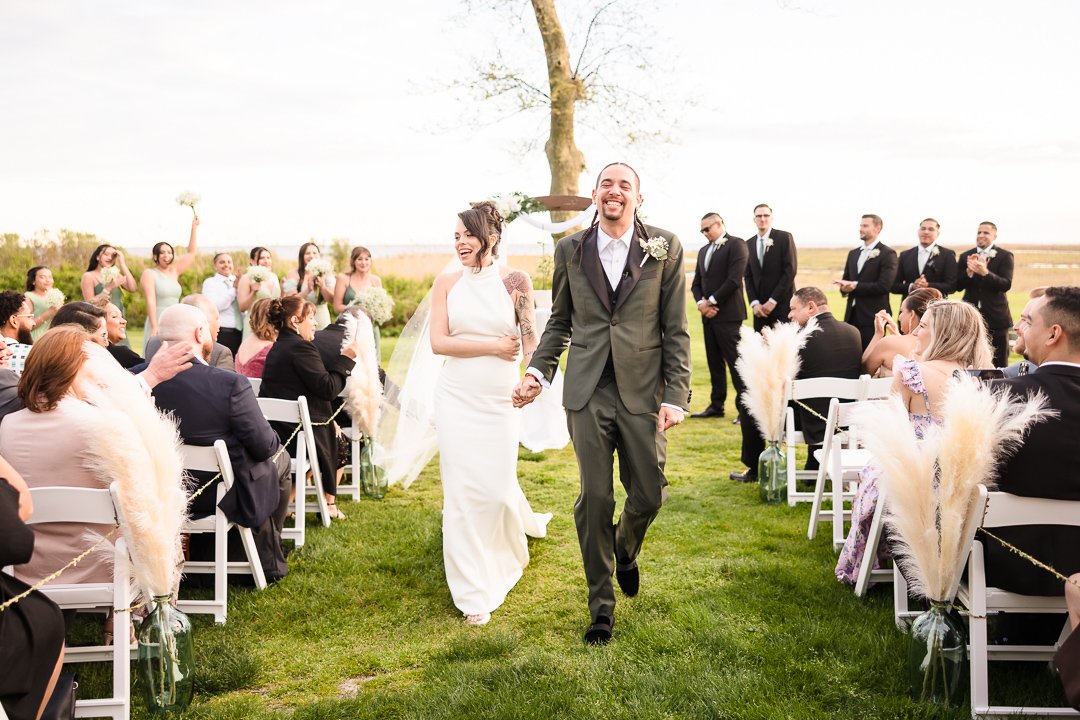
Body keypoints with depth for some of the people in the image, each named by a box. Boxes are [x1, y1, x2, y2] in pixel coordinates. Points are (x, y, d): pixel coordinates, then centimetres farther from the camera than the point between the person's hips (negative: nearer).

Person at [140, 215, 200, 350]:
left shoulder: (174, 272, 14)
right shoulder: (149, 274, -2)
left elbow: (192, 253, 18)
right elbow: (150, 301, -11)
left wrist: (194, 227, 17)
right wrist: (154, 327, -19)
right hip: (158, 323, -6)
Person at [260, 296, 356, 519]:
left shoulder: (277, 348, 14)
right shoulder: (301, 348, -17)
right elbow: (328, 388, -19)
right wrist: (345, 359, -9)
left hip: (273, 431, 9)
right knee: (338, 440, 20)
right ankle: (330, 504, 25)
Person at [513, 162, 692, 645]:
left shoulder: (664, 249, 1)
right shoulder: (570, 250, 6)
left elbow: (676, 329, 0)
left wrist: (676, 394, -6)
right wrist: (538, 371, 2)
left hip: (643, 391, 0)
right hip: (588, 392, 1)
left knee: (649, 496, 4)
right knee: (595, 499, 2)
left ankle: (625, 551, 40)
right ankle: (601, 606, 16)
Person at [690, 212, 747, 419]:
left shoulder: (735, 244, -4)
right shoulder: (703, 251, 19)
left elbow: (734, 280, -14)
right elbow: (696, 283, 17)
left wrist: (711, 301, -12)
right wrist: (701, 303, -3)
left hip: (728, 314, -7)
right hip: (708, 315, 8)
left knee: (735, 361, -8)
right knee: (714, 362, 10)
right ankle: (716, 406, 16)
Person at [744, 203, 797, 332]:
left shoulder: (784, 237, -2)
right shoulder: (749, 244, 12)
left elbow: (790, 271, -9)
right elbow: (748, 277, 11)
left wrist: (773, 301, -12)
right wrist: (754, 303, -4)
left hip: (782, 304, -4)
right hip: (760, 307, 4)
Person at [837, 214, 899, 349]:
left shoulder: (887, 254, -5)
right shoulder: (853, 254, 17)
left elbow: (883, 286, -14)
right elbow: (846, 280, 18)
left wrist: (855, 286, -13)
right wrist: (845, 287, -6)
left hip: (872, 317, -6)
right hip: (852, 315, 6)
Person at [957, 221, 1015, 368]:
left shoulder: (1005, 256, -1)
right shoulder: (965, 256, 8)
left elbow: (1006, 284, -13)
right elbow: (958, 286, 2)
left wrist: (985, 273, -29)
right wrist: (969, 271, -17)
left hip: (996, 316, -2)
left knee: (999, 364, 2)